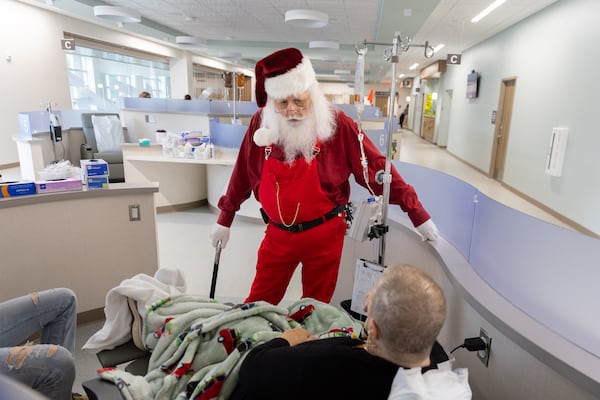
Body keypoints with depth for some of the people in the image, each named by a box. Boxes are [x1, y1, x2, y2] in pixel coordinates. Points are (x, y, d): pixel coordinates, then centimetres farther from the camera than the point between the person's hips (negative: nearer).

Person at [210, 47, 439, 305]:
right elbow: (242, 174, 7)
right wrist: (225, 218, 14)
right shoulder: (261, 124, -5)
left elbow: (377, 170, -9)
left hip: (323, 235, -2)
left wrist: (417, 213, -6)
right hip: (278, 233, 3)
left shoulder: (337, 126, -14)